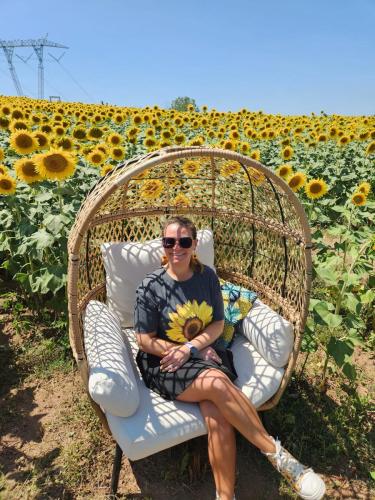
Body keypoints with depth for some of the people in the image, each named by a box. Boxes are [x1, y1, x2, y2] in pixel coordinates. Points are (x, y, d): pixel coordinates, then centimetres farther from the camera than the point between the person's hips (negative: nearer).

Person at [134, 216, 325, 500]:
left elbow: (218, 324, 4)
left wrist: (190, 347, -15)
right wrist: (197, 352, -12)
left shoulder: (207, 277, 0)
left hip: (205, 354, 3)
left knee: (217, 416, -26)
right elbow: (146, 341, -6)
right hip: (164, 363, -3)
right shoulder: (151, 287, -9)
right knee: (217, 382, -31)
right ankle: (276, 453, -16)